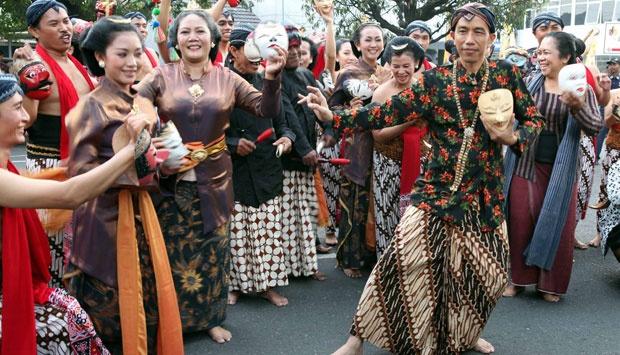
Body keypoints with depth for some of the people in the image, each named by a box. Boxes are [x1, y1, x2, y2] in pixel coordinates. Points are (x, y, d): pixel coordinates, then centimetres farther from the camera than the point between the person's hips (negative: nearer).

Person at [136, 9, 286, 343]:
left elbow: (267, 110, 0)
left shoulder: (227, 78, 3)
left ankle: (211, 318, 29)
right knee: (173, 251, 7)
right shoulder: (161, 76, -2)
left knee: (213, 250, 11)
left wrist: (271, 77, -15)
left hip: (214, 180, 1)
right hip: (172, 182, -1)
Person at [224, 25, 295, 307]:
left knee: (269, 231, 4)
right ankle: (235, 284, 21)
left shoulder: (266, 83, 10)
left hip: (266, 170, 3)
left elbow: (280, 122, 13)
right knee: (235, 231, 3)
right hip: (233, 171, -3)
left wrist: (286, 137, -7)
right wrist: (233, 144, -18)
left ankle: (267, 284, 17)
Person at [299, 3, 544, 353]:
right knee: (405, 255, -12)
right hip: (439, 188, -2)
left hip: (485, 191, 2)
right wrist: (334, 116, -15)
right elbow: (390, 112, -7)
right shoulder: (435, 80, -2)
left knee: (485, 267, 9)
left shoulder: (507, 75, 1)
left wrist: (513, 136, -13)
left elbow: (535, 120, 10)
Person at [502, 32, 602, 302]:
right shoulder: (530, 83, 0)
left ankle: (550, 283, 23)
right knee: (521, 221, 4)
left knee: (557, 224, 6)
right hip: (527, 164, 1)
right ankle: (518, 277, 21)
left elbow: (595, 128, -13)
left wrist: (577, 107, -30)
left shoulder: (581, 89, -3)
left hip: (561, 169, -1)